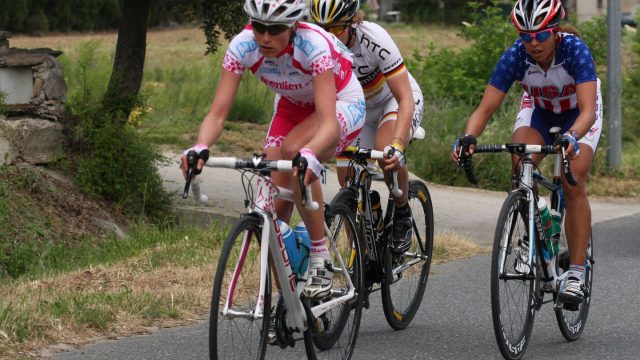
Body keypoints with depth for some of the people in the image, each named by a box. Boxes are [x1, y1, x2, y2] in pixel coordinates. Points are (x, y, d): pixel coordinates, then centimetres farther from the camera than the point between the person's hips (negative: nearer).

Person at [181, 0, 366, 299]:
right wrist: (200, 148, -48)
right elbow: (217, 113, -27)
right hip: (292, 107, 5)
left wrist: (310, 156, -64)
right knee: (273, 210, -9)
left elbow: (329, 123, -44)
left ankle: (320, 259, -23)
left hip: (342, 105, -5)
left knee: (292, 150, -36)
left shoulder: (313, 45, -36)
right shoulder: (242, 46, -25)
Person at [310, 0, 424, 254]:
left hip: (397, 100, -4)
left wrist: (396, 146, -47)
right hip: (358, 110, 4)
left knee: (386, 151, -35)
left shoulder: (374, 39, -33)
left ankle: (402, 214, -10)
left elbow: (405, 99, -34)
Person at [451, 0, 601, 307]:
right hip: (538, 110, 2)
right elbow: (485, 109, -29)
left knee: (573, 185, -21)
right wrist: (468, 138, -49)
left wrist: (572, 138, -64)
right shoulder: (515, 57, -29)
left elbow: (588, 109, -44)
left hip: (577, 114, -2)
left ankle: (576, 272, -15)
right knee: (521, 166, -26)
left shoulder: (575, 50, -35)